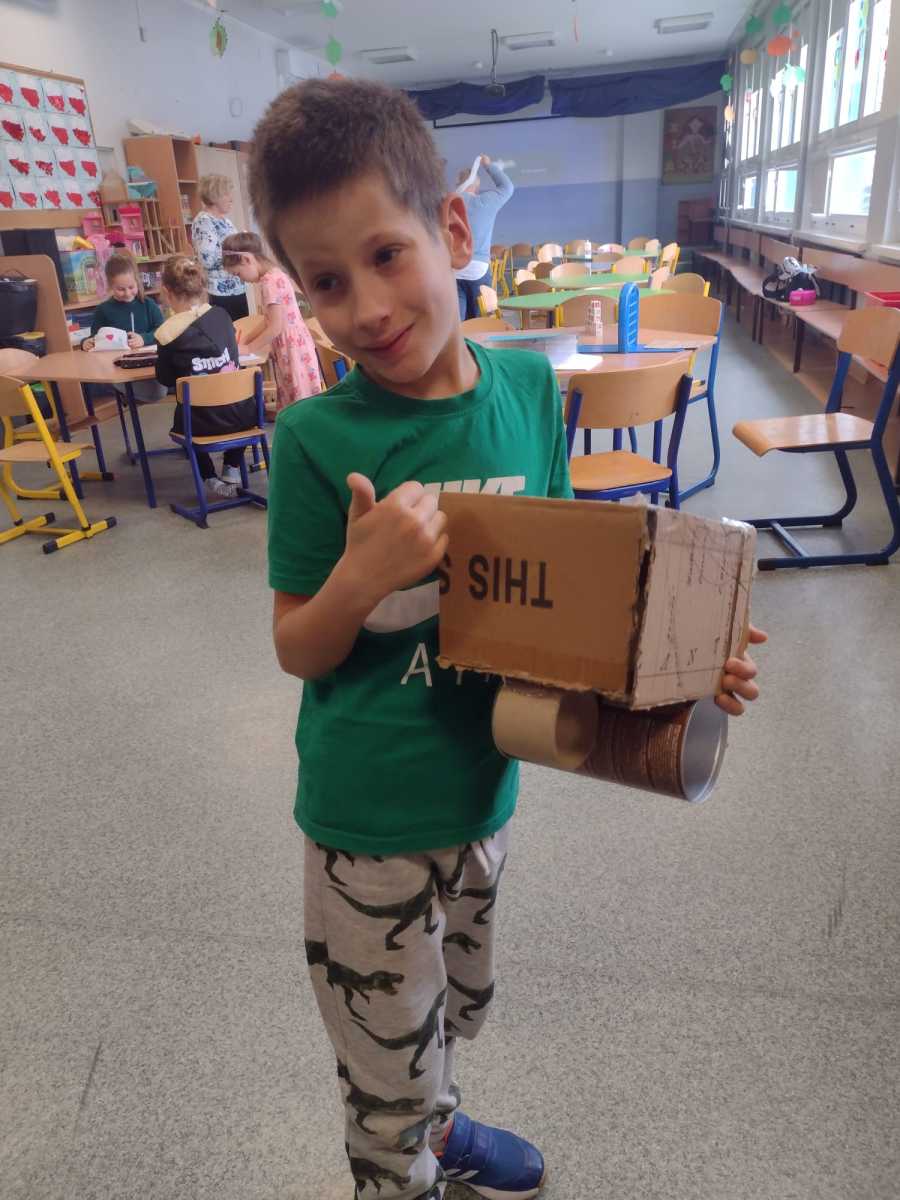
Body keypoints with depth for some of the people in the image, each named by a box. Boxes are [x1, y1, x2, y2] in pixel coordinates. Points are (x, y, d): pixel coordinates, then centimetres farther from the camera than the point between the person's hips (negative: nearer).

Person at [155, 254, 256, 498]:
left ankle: (211, 480, 17)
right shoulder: (222, 315, -1)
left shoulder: (167, 333, -11)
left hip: (203, 423, -2)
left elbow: (166, 379, 2)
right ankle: (232, 469, 26)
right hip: (243, 415, 3)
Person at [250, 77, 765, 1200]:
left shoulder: (529, 386, -7)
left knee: (454, 1010, 31)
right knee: (390, 1076, 18)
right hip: (366, 814, -4)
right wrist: (361, 578, -30)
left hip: (482, 784, 5)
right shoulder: (315, 439, -18)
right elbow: (297, 651, -11)